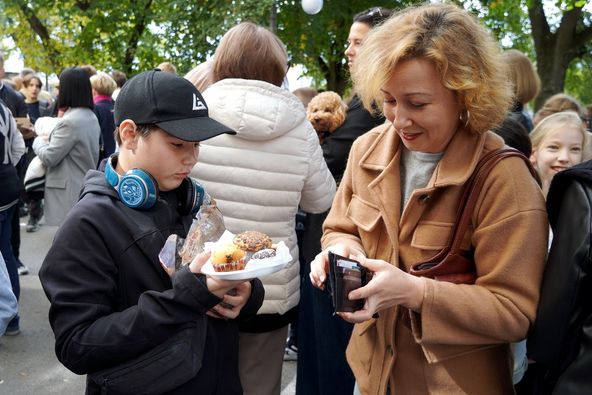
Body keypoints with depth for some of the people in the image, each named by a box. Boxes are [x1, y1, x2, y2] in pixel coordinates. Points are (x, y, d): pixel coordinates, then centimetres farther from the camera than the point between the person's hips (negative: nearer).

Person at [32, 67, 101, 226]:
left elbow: (49, 158, -12)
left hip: (70, 194, -9)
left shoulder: (69, 122, -19)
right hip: (86, 189, 9)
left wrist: (39, 140, 6)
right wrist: (50, 140, 13)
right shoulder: (92, 117, 10)